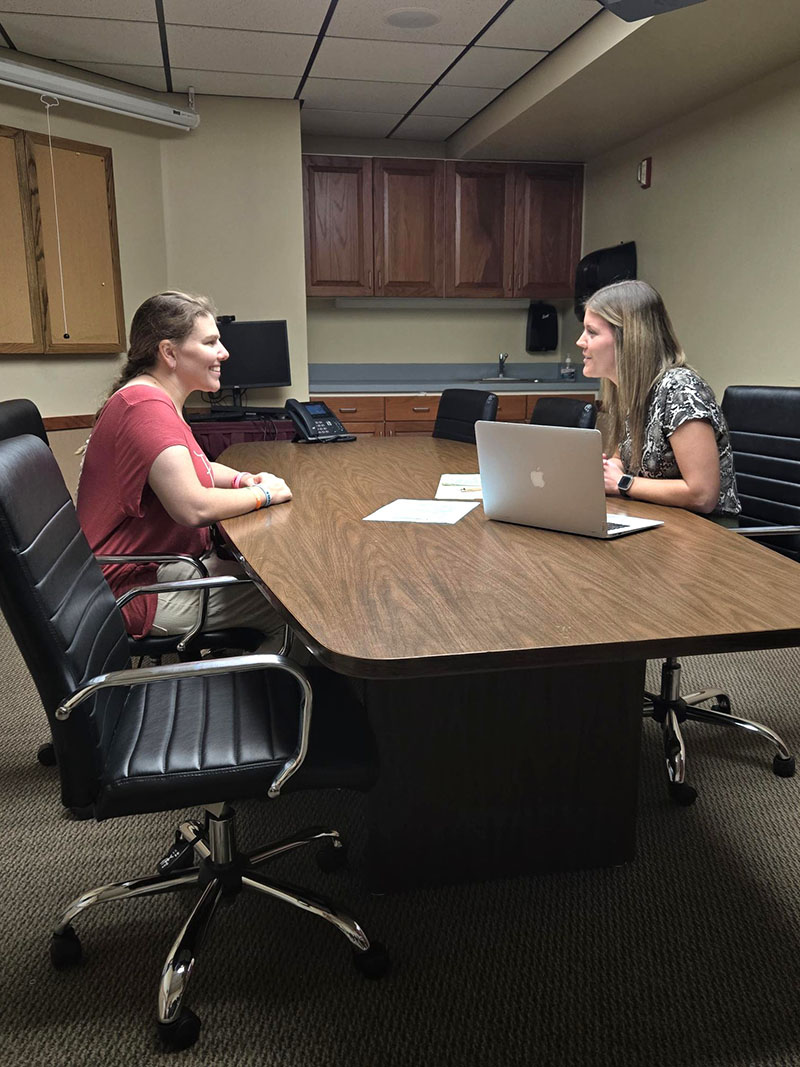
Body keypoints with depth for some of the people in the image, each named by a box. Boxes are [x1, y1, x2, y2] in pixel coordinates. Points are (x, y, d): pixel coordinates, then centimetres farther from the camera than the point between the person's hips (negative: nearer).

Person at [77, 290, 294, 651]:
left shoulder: (158, 399, 12)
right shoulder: (146, 406, -23)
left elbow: (188, 467, 26)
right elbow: (194, 507, -31)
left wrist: (241, 479, 5)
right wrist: (262, 493, -13)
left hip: (166, 564, 11)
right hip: (140, 589, -11)